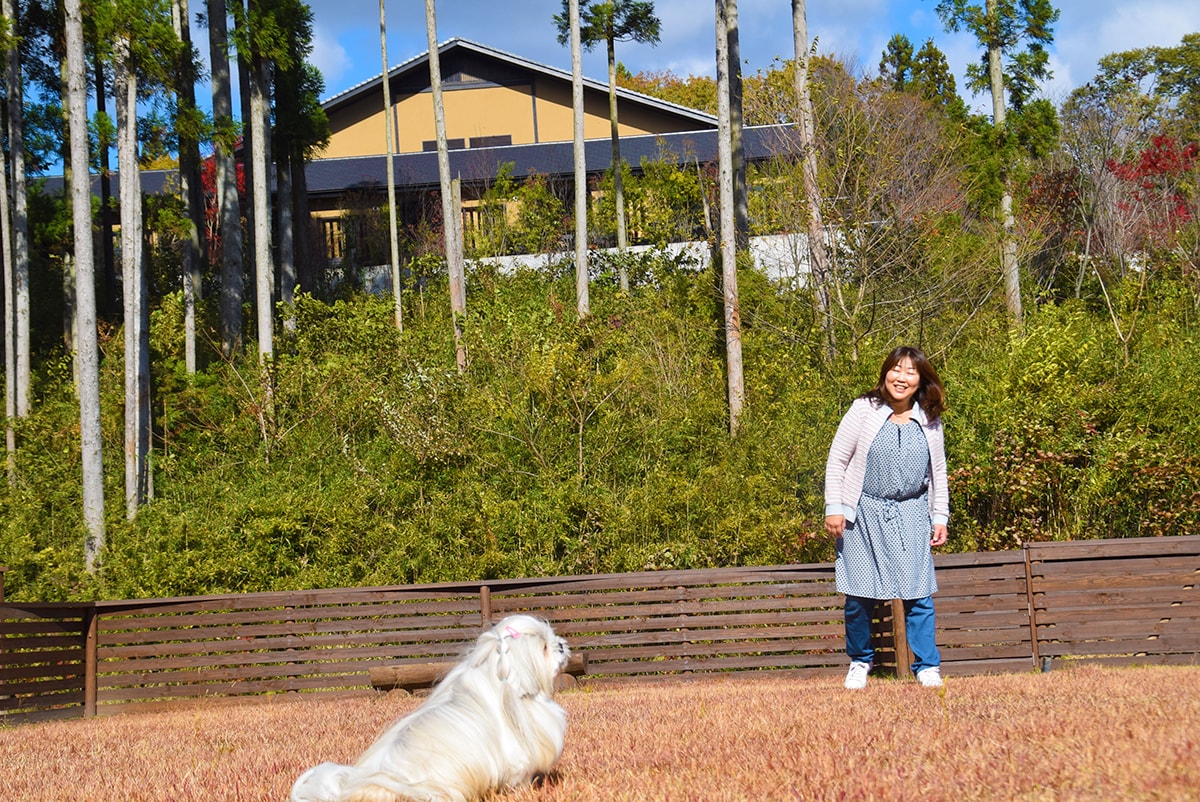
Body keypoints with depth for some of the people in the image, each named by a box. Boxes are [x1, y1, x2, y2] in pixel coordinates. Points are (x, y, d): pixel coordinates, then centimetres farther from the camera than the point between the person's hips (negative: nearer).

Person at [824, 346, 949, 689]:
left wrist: (940, 518, 10)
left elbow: (938, 472, 14)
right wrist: (834, 508, -6)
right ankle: (860, 662, 22)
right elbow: (837, 461, -1)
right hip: (864, 514, -2)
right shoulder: (864, 410, -5)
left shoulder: (929, 421, 5)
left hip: (911, 515, 2)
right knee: (859, 594, 2)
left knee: (919, 594, -5)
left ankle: (927, 668, 4)